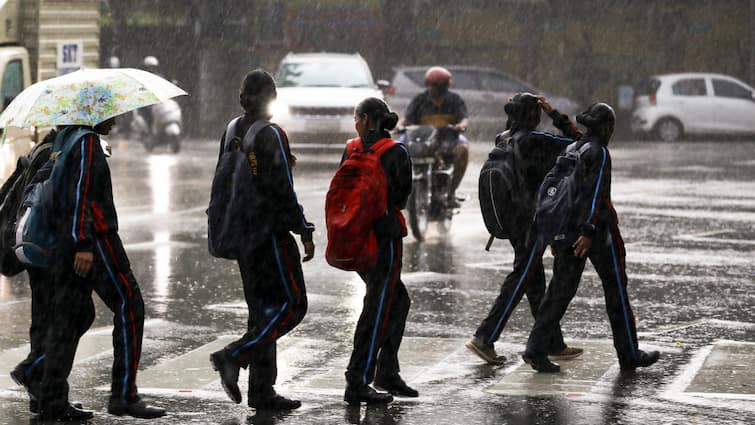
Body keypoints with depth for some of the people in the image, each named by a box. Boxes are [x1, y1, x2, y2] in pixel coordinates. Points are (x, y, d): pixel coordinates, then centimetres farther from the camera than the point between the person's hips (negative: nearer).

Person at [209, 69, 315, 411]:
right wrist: (305, 232, -13)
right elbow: (283, 190, -18)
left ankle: (262, 392, 11)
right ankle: (232, 357, -14)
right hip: (270, 232, -9)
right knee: (291, 304, -3)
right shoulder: (271, 135, -14)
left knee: (262, 308, 12)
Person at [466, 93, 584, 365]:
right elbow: (577, 144, -10)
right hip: (535, 219, -8)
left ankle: (554, 344, 18)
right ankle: (485, 338, -11)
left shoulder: (502, 140, 6)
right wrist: (555, 115, -5)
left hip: (511, 217, 8)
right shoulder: (535, 140, -16)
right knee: (520, 280, -5)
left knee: (535, 281, 12)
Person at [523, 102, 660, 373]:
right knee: (616, 289, 6)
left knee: (561, 289, 4)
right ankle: (629, 355, 13)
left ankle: (536, 349, -9)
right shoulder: (599, 153, -11)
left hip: (568, 228, 7)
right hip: (597, 228, -7)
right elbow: (595, 193, -20)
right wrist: (588, 231, -26)